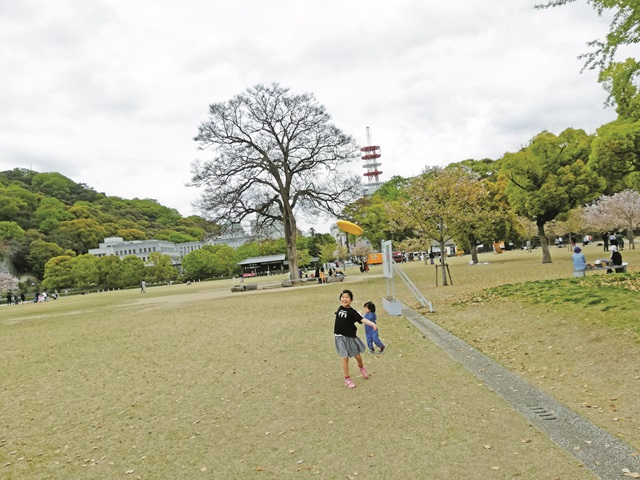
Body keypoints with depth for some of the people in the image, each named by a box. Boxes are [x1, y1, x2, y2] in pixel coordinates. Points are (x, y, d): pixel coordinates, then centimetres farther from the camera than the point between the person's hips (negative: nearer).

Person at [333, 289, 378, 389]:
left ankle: (361, 367, 48)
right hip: (340, 337, 2)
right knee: (345, 358, 1)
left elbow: (362, 319, -27)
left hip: (351, 337, -1)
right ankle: (347, 379, 15)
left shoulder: (353, 311, -14)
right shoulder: (340, 308, -1)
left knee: (357, 356, 13)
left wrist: (373, 324, -44)